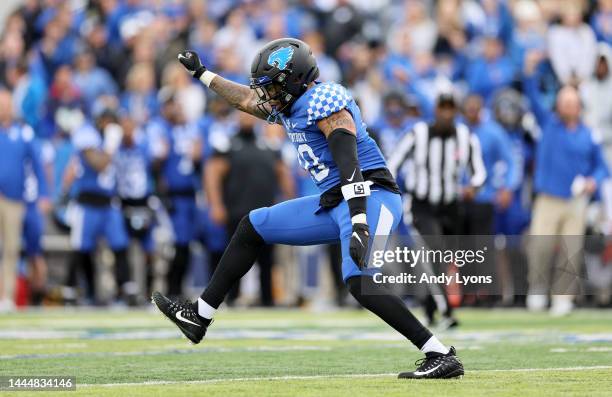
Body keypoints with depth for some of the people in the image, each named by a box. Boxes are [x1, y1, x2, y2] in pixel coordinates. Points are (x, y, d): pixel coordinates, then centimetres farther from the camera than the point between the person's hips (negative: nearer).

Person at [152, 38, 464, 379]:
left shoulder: (323, 99, -12)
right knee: (253, 227, 16)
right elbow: (246, 100, 38)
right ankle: (200, 317, 23)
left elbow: (349, 163, -24)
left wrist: (359, 223, -34)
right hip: (335, 204, 10)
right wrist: (202, 73, 47)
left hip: (370, 198, -10)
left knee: (359, 281, -29)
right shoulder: (291, 108, 18)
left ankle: (442, 356, -28)